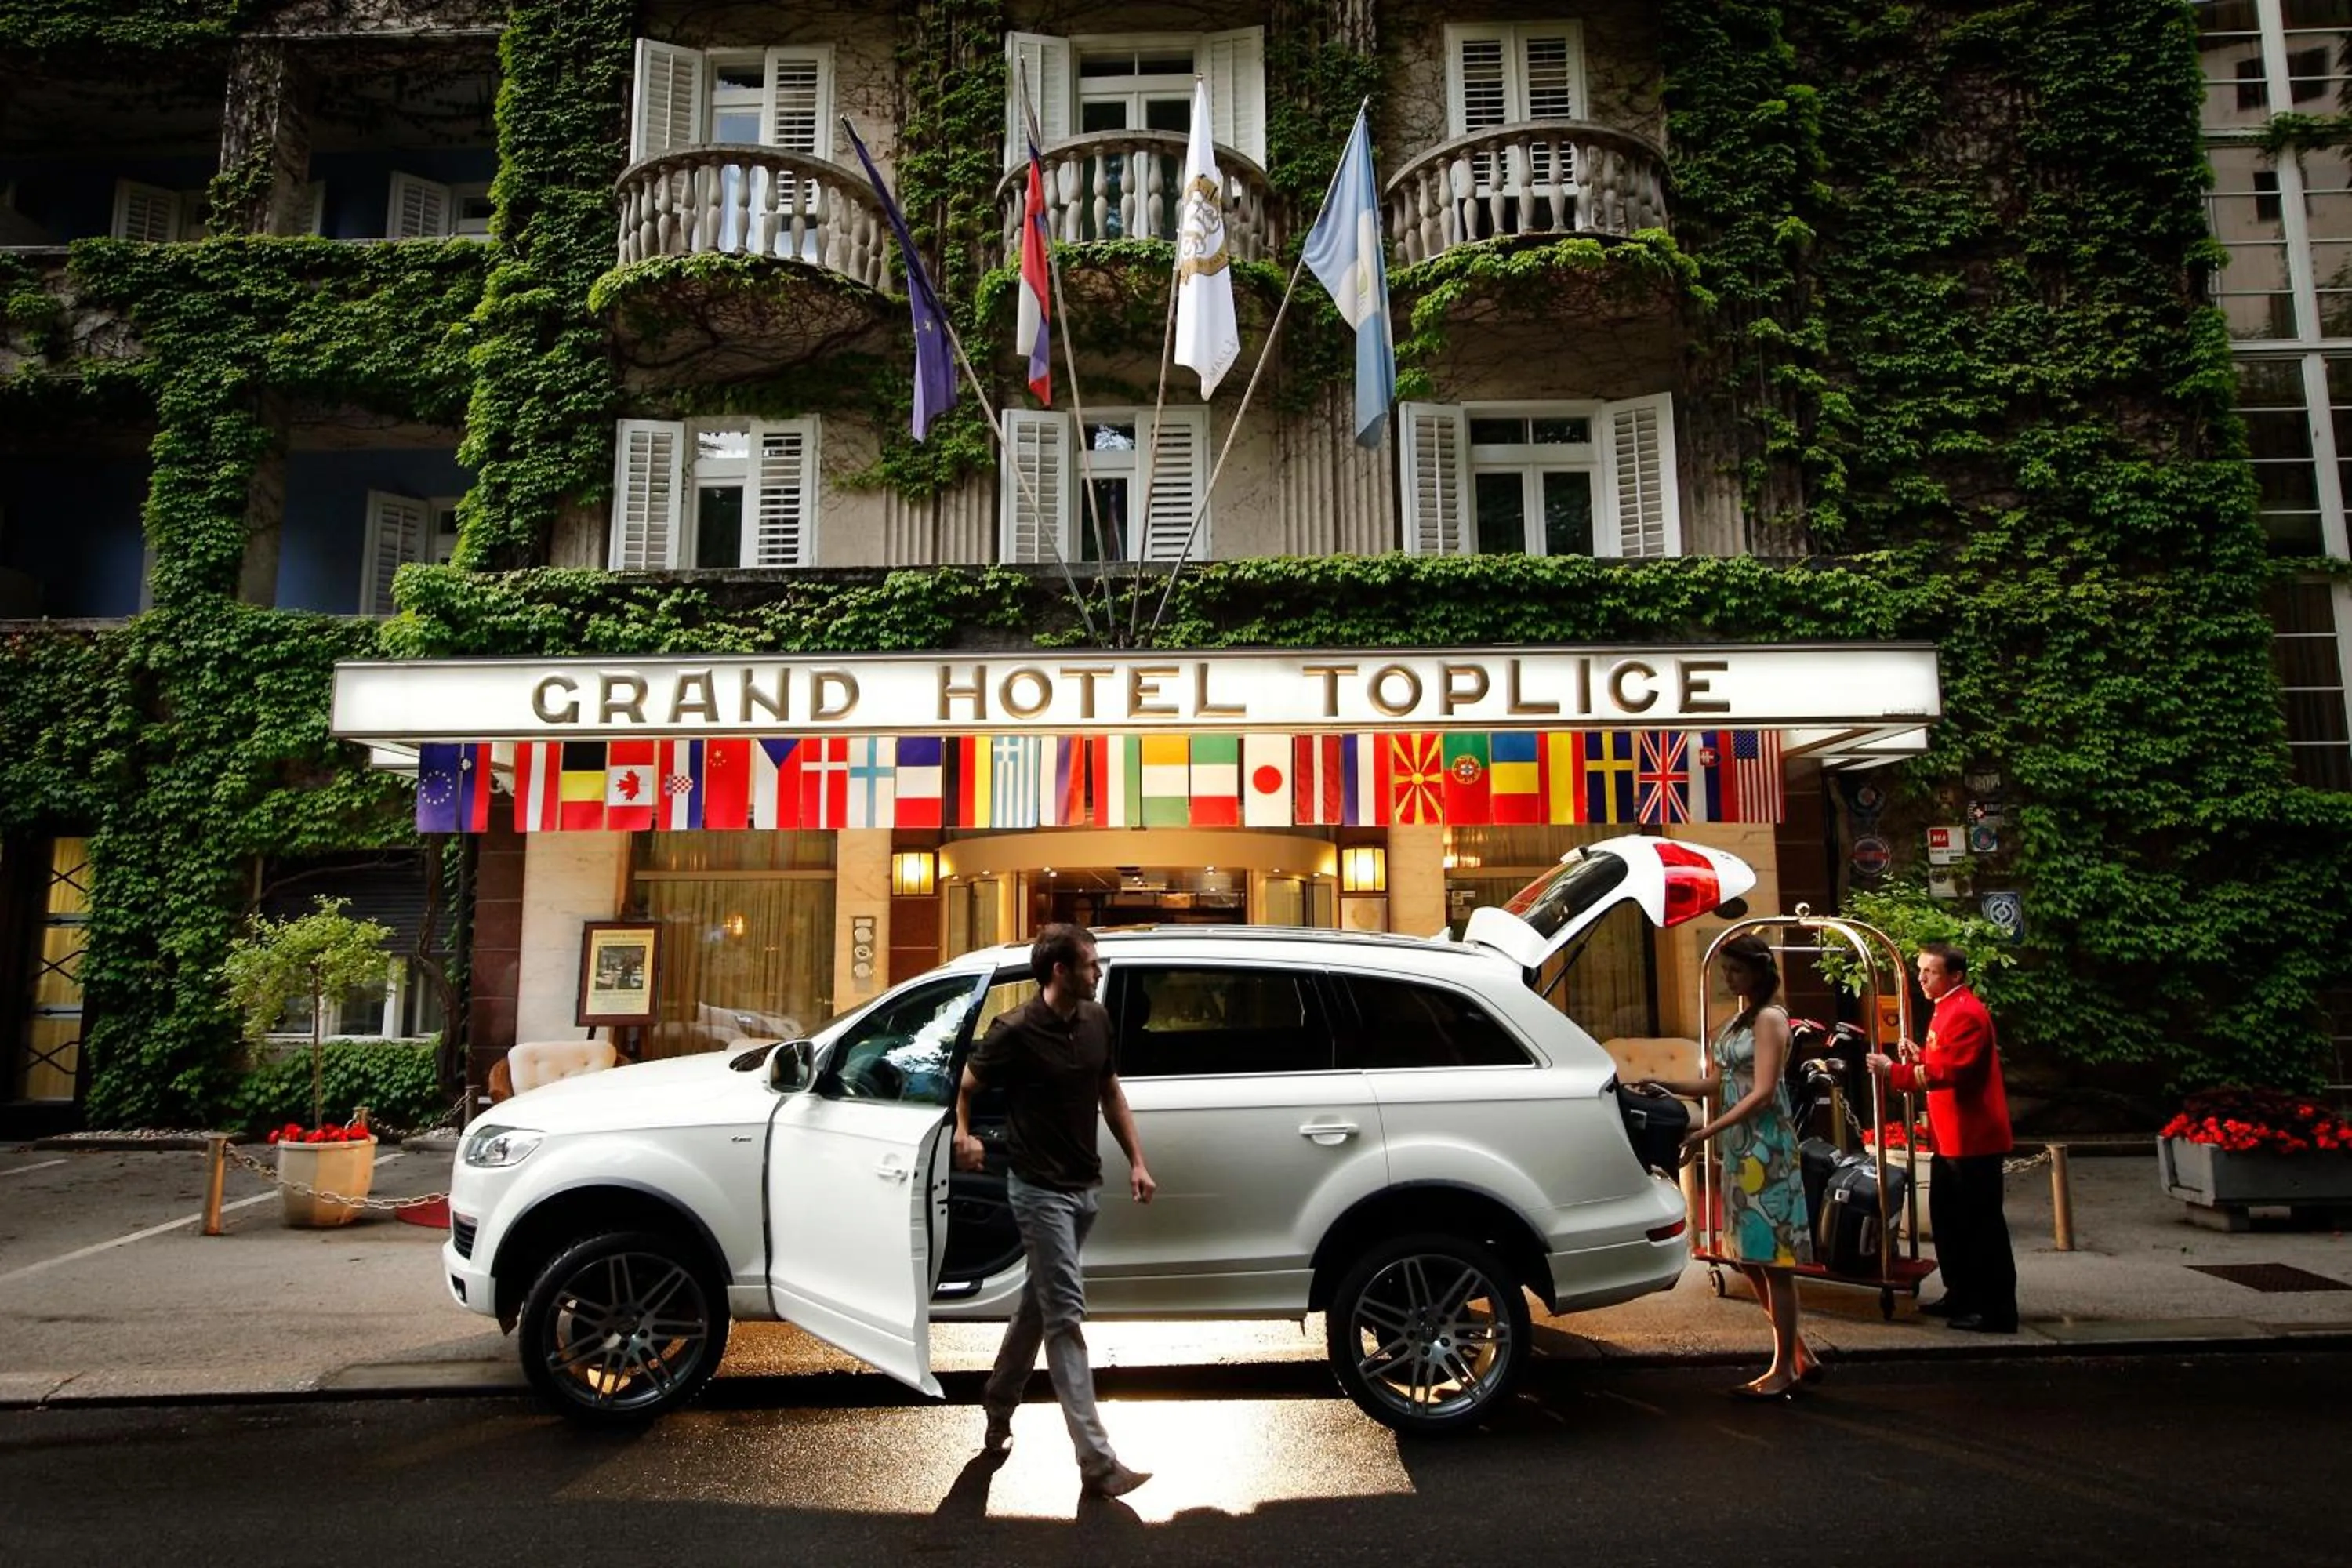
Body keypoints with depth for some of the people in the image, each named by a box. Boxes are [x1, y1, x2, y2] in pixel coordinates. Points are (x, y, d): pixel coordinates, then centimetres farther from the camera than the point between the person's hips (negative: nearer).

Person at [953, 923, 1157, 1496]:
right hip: (1040, 1189, -7)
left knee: (1040, 1299, 20)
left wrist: (1137, 1161, 8)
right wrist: (963, 1134, -21)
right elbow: (966, 1086, -4)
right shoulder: (1016, 1032, -18)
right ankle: (1097, 1461, -3)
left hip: (1084, 1185, 7)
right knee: (1065, 1314, -6)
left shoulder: (1096, 1021, 1)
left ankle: (999, 1406, 40)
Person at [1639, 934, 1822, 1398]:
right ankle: (1801, 1356, 24)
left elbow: (1763, 1092, -17)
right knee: (1750, 1258, 12)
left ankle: (1784, 1370, 7)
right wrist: (1667, 1086, -1)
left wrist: (1708, 1131, -22)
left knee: (1772, 1259, -2)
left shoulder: (1770, 1019, -10)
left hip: (1766, 1148, -9)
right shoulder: (1738, 1021, 16)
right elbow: (1716, 1084, 14)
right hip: (1740, 1150, 9)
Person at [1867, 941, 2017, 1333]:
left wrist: (1894, 1070, -23)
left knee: (1982, 1223, -4)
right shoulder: (1946, 1009, 16)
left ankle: (1997, 1310, 4)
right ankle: (1961, 1295, 28)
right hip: (1951, 1138, 11)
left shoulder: (1965, 1013, -18)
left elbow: (1950, 1071, -25)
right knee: (1948, 1217, 17)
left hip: (1972, 1139, -11)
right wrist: (1919, 1057, 8)